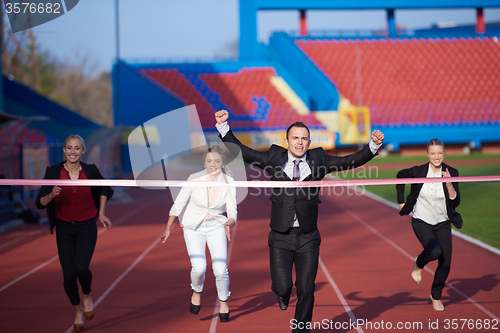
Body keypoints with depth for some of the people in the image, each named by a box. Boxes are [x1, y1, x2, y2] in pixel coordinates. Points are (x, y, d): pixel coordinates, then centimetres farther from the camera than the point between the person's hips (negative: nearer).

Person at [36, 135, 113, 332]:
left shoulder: (90, 171, -7)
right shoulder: (54, 172, -8)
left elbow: (104, 188, 14)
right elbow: (40, 203, -8)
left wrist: (101, 214, 9)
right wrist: (52, 195, -28)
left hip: (87, 227, -1)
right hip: (64, 229, 1)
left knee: (81, 267, -24)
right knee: (69, 276, -1)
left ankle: (87, 297, 9)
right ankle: (78, 310, 27)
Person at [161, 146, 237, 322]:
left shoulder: (228, 182, -13)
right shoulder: (195, 179, -17)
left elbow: (232, 213, -11)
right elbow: (178, 205, -5)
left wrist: (229, 224, -33)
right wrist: (168, 229, 1)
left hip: (216, 226, 1)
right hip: (193, 227, -1)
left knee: (221, 270, -12)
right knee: (199, 267, -21)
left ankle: (223, 301, 17)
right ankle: (197, 291, 14)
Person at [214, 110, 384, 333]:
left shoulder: (318, 160, 4)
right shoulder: (273, 158, 2)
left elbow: (352, 161, 3)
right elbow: (240, 151, 5)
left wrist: (373, 145, -9)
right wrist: (223, 126, -2)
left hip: (308, 238, 1)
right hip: (281, 237, -1)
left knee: (306, 291, 3)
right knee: (282, 287, -12)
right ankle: (283, 293, 27)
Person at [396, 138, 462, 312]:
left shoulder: (452, 173, -9)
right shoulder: (418, 172, -13)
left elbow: (456, 202, -10)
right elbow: (400, 175, 7)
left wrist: (449, 185, -27)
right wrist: (401, 201, 6)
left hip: (442, 222, 3)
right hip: (421, 221, -3)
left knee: (446, 262, 0)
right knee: (434, 251, -27)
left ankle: (436, 295, 26)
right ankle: (419, 264, 10)